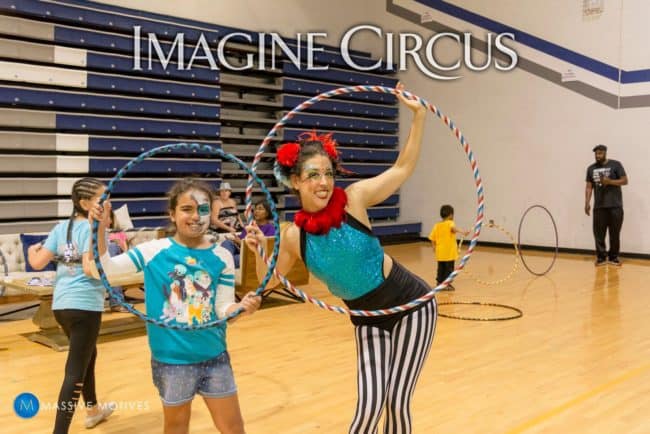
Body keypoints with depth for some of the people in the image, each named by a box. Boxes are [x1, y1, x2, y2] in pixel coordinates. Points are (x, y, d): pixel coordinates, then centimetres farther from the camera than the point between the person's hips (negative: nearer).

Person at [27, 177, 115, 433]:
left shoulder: (61, 227, 8)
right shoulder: (93, 227, -11)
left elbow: (38, 263, 7)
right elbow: (90, 267, -22)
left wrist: (31, 250, 27)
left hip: (60, 305, 8)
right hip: (85, 305, -8)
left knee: (87, 355, 28)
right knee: (75, 371, -3)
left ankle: (93, 410, 45)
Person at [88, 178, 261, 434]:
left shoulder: (222, 257, -4)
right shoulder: (154, 250, -9)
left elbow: (223, 309, -4)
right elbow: (103, 269, -10)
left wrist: (242, 307, -26)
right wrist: (99, 230, -24)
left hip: (214, 356, 2)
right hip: (172, 359, -1)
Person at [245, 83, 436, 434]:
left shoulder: (353, 199, -17)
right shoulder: (294, 236, -12)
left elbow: (403, 167, -5)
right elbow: (269, 282, 1)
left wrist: (418, 115, -10)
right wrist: (259, 252, -17)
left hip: (411, 306, -2)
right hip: (368, 320, 2)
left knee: (397, 402, 1)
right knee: (369, 406, -4)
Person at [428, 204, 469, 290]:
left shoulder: (437, 225, 5)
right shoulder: (450, 223, -10)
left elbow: (432, 238, 5)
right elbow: (453, 228, -35)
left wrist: (434, 247, 21)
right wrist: (462, 232, -50)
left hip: (440, 252, 5)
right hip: (449, 252, -5)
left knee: (441, 268, 15)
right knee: (449, 268, 3)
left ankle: (439, 282, 20)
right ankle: (447, 284, 4)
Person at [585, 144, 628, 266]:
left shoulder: (615, 165, 0)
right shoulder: (591, 168, 11)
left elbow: (625, 181, -2)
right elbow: (589, 187, 11)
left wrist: (609, 181, -16)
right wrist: (587, 203, 1)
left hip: (615, 206, -3)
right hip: (599, 206, 3)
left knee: (615, 233, 3)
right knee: (599, 233, 0)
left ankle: (613, 257, 14)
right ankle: (601, 257, 9)